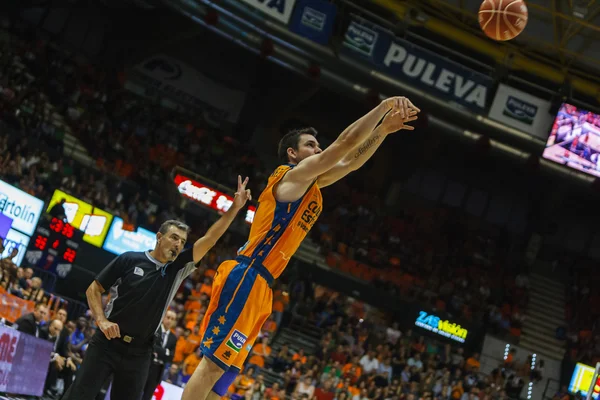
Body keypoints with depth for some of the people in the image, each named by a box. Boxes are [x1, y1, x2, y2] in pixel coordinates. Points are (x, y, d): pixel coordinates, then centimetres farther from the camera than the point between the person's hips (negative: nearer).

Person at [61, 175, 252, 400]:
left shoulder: (177, 270, 5)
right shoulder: (130, 260, -2)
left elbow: (210, 239, -2)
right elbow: (94, 289, 3)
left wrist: (235, 208, -9)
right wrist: (102, 320, -13)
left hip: (139, 353, 3)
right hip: (107, 343, -3)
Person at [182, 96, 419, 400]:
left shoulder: (310, 184, 23)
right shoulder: (295, 174, -3)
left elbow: (351, 162, 30)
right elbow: (346, 142, -8)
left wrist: (384, 129, 22)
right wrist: (385, 105, 0)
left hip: (259, 286, 10)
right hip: (247, 279, -10)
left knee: (223, 372, 7)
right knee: (214, 365, -14)